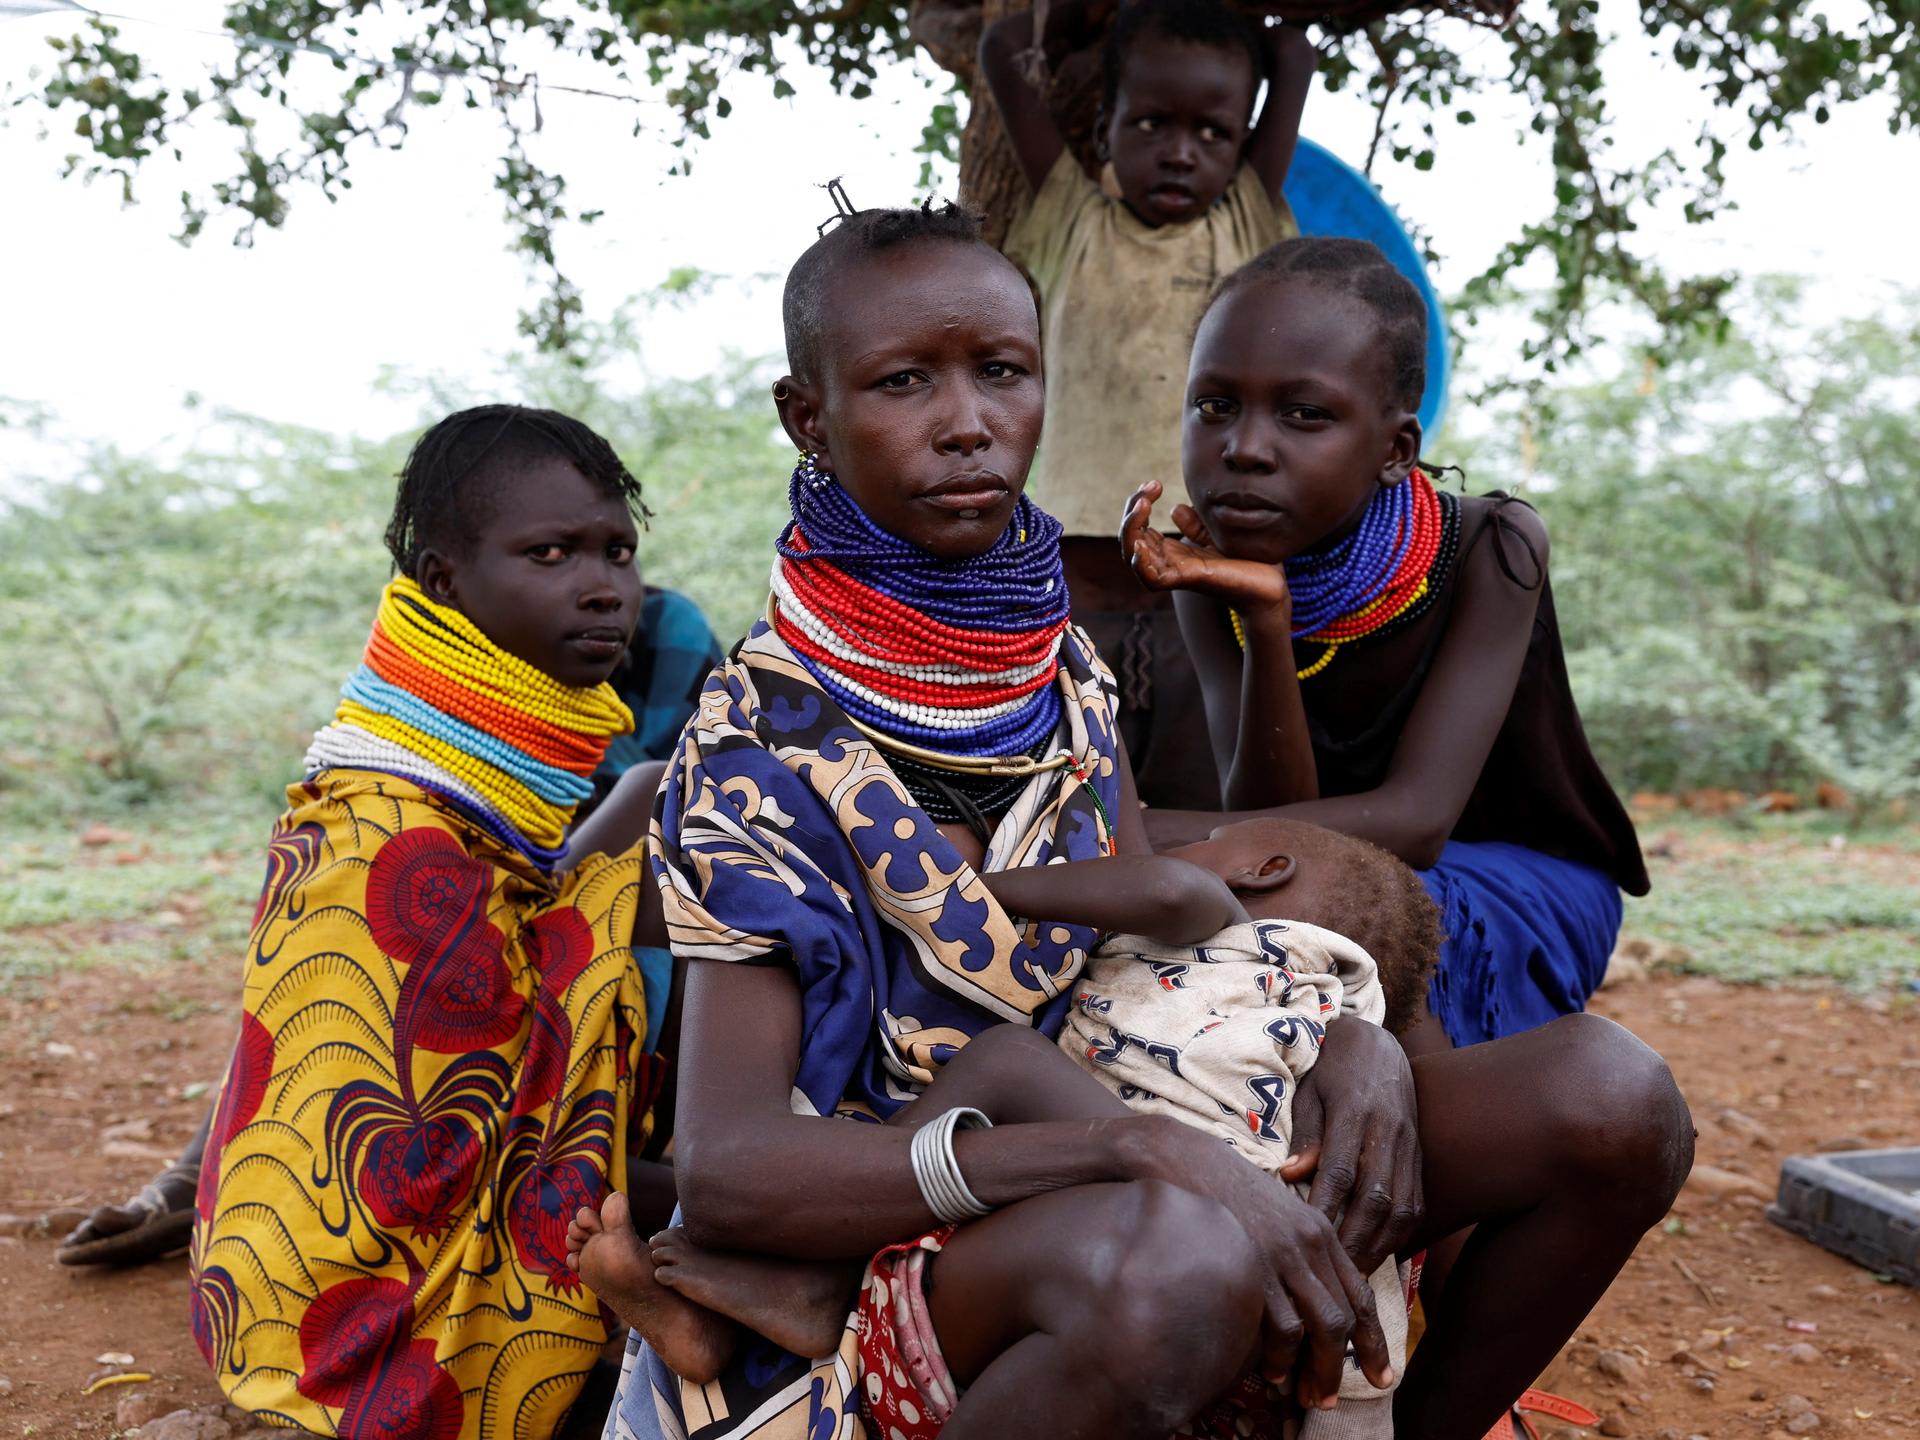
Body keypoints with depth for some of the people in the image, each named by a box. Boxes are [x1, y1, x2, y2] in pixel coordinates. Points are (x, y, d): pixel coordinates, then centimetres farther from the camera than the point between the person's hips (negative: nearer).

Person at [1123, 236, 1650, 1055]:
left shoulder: (1492, 548, -24)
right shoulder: (1214, 571, -13)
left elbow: (1414, 821, -31)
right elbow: (1270, 825, -21)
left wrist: (1129, 834, -38)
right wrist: (1265, 620, -37)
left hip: (1523, 885, -3)